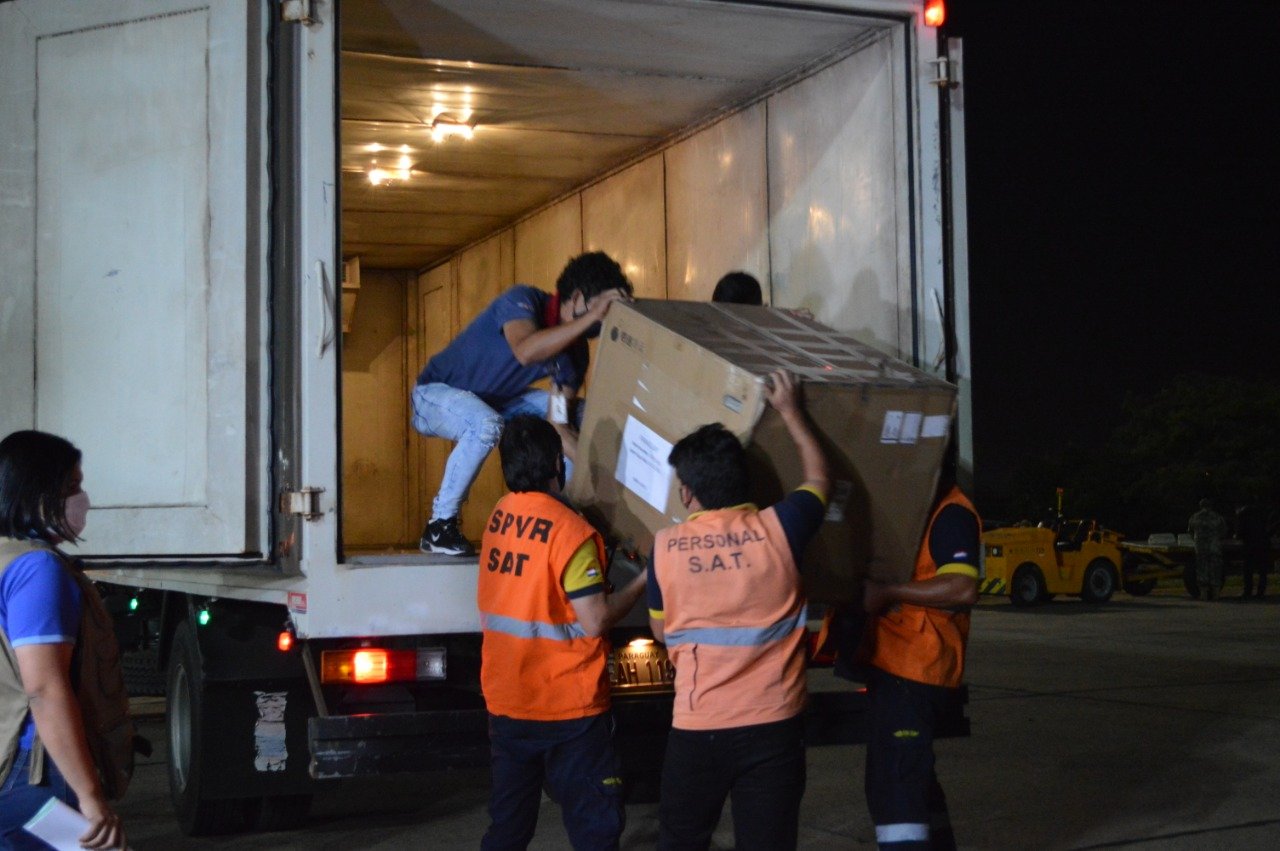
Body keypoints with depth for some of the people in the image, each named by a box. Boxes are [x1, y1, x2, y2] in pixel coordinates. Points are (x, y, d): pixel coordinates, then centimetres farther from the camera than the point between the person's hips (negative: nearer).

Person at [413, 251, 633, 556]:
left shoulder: (575, 349, -7)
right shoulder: (523, 300, -27)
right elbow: (525, 351, -49)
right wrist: (591, 317, -49)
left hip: (496, 401, 8)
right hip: (436, 393, -8)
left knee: (581, 415, -3)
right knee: (486, 425, -39)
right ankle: (439, 527, -23)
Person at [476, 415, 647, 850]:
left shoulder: (499, 516, 2)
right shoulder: (569, 529, -19)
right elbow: (595, 622, -20)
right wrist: (643, 580, -5)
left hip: (504, 700, 7)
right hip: (567, 705, -7)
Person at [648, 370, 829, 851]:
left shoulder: (666, 547, -4)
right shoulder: (777, 530, -8)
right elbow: (818, 479, 14)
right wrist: (790, 412, 22)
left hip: (697, 727, 0)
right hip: (773, 725, 0)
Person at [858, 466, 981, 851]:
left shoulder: (951, 514, -14)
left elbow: (963, 588, -27)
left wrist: (887, 592, -24)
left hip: (914, 669, -11)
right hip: (898, 664, 11)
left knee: (893, 783, -13)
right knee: (912, 775, 23)